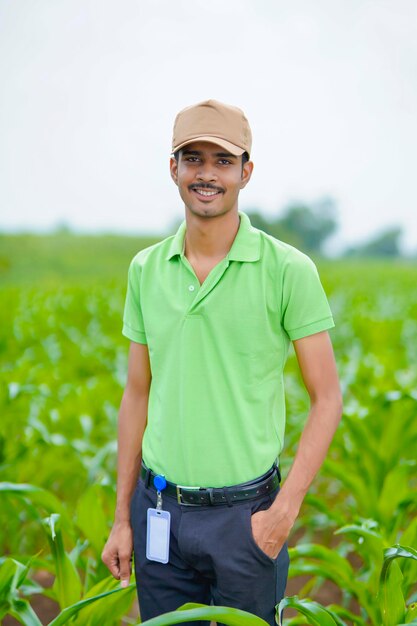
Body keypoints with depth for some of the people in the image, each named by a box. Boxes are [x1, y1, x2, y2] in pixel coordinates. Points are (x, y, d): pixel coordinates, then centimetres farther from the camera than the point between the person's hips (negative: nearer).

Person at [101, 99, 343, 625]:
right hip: (160, 510, 3)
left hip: (245, 513, -3)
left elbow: (327, 398, -5)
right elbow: (137, 395, 8)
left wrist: (285, 509, -12)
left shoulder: (289, 270, -8)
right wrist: (122, 517, 8)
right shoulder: (145, 269, 3)